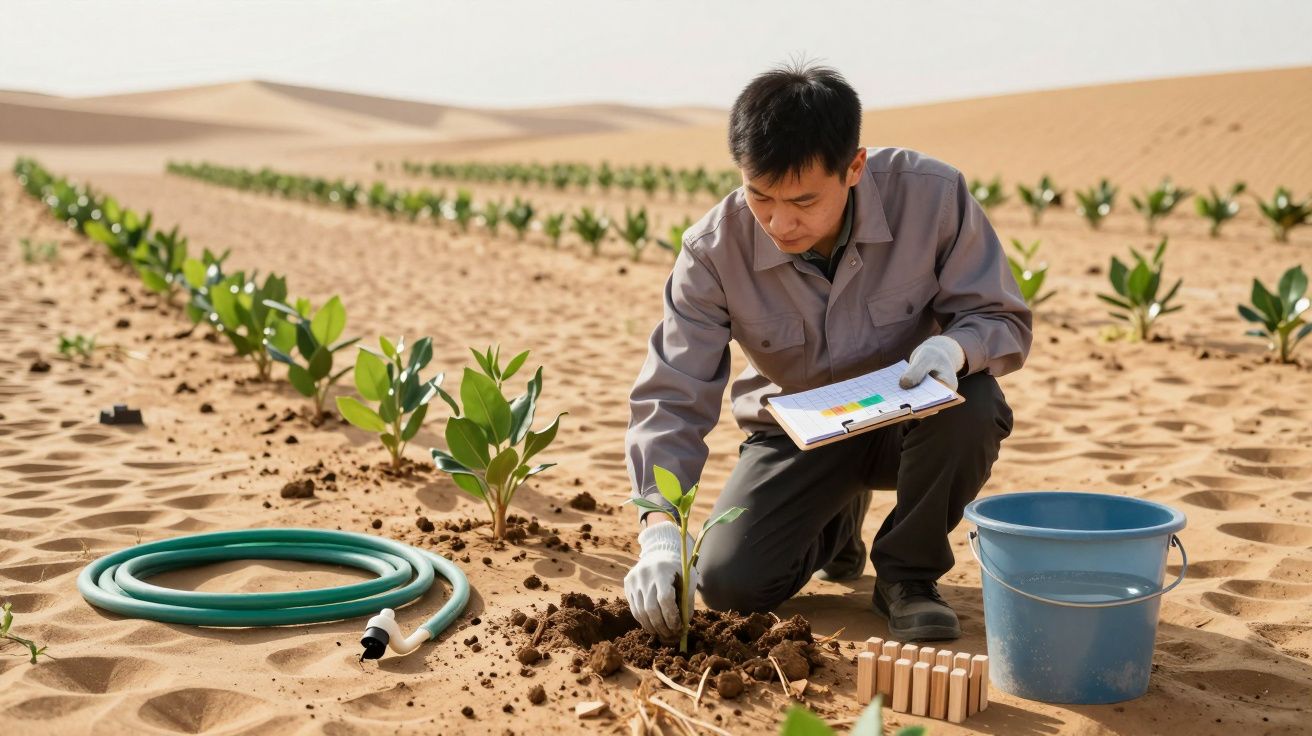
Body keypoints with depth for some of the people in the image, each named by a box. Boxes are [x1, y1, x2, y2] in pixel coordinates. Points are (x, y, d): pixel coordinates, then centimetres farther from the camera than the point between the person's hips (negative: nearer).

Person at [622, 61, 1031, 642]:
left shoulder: (931, 196, -25)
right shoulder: (714, 250, -22)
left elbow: (1003, 319, -13)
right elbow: (672, 397, -21)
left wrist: (954, 346, -39)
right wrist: (660, 529, -35)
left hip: (906, 418, -1)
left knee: (972, 402, -35)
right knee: (729, 582, -18)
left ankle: (908, 573, -8)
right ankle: (836, 524, 20)